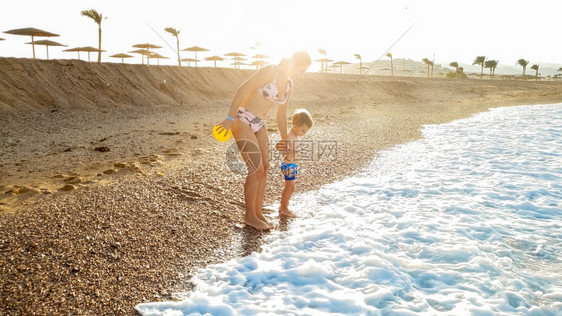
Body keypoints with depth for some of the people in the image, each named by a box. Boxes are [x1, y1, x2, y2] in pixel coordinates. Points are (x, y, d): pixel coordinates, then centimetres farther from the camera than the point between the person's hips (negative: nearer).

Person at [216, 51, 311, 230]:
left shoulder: (289, 85, 10)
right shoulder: (270, 71, -15)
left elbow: (281, 116, 19)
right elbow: (242, 90, -19)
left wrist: (285, 141, 25)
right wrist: (230, 117, -23)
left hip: (259, 126, 8)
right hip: (242, 123, -8)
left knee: (264, 169, 7)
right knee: (257, 171, -6)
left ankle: (258, 213, 22)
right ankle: (250, 216, 12)